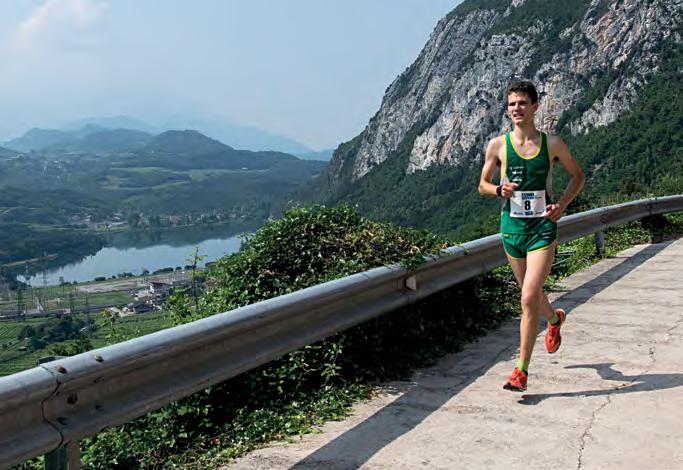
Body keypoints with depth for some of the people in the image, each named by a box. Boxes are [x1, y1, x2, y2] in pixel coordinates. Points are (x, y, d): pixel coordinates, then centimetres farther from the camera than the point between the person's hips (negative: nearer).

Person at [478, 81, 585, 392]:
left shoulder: (552, 144, 0)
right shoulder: (498, 145, 1)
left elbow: (578, 176, 13)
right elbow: (482, 185, 10)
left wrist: (562, 204, -2)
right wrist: (499, 189, -12)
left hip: (542, 228, -3)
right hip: (511, 228, 3)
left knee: (529, 298, -13)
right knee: (530, 294, 19)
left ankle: (522, 370, -5)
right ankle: (554, 319, 54)